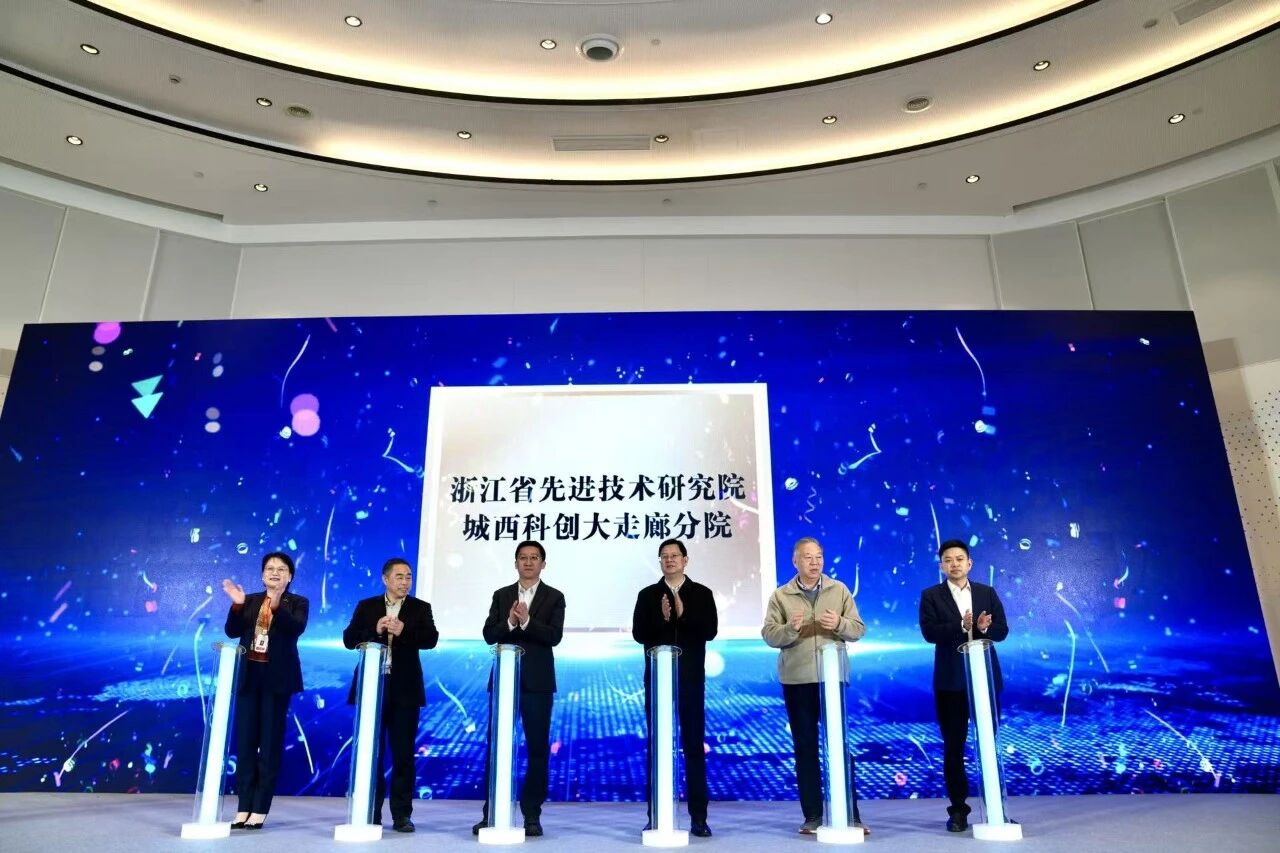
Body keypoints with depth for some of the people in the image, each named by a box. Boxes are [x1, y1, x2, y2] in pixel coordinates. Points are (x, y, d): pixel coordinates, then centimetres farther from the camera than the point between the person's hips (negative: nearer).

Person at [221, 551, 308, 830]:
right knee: (244, 742, 6)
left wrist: (276, 606, -32)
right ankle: (243, 808, 13)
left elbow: (297, 629, -18)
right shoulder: (250, 601, 11)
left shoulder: (297, 603, 1)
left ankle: (260, 809, 6)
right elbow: (232, 632, 0)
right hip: (249, 676, 4)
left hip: (276, 678, -4)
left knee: (270, 742, 0)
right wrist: (237, 605, -15)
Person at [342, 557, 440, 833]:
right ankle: (371, 813, 18)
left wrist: (404, 631, -25)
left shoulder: (420, 608, 4)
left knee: (403, 753, 3)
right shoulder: (366, 606, 8)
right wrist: (374, 630, -17)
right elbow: (349, 639, -1)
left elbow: (431, 639, -9)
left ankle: (401, 814, 9)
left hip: (404, 689, -1)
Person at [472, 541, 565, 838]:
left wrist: (526, 621, -22)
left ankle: (532, 816, 12)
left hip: (537, 682, -2)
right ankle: (490, 814, 12)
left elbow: (554, 636, -10)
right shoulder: (501, 595, 10)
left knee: (538, 749, 3)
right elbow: (489, 635, 1)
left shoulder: (554, 597, 2)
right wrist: (509, 622, -17)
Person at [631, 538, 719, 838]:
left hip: (691, 678, -1)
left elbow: (710, 631, -6)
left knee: (694, 747, 3)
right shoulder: (648, 595, 7)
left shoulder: (702, 594, 4)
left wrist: (683, 615, -18)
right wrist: (662, 618, -18)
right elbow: (638, 633, -3)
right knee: (657, 747, 5)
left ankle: (698, 818, 8)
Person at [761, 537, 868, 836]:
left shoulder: (839, 590, 7)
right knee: (805, 747, 6)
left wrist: (839, 624, -16)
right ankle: (813, 815, 15)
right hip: (796, 680, 0)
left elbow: (859, 629, 4)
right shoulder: (780, 595, 3)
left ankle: (851, 814, 12)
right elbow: (768, 634, -3)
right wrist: (790, 628, -21)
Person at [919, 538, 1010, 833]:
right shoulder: (931, 596, 1)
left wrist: (982, 629, -20)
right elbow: (929, 632, -12)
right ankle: (958, 809, 14)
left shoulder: (988, 593, 9)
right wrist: (962, 626, -24)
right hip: (950, 680, -1)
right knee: (953, 747, 5)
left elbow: (1002, 630, 1)